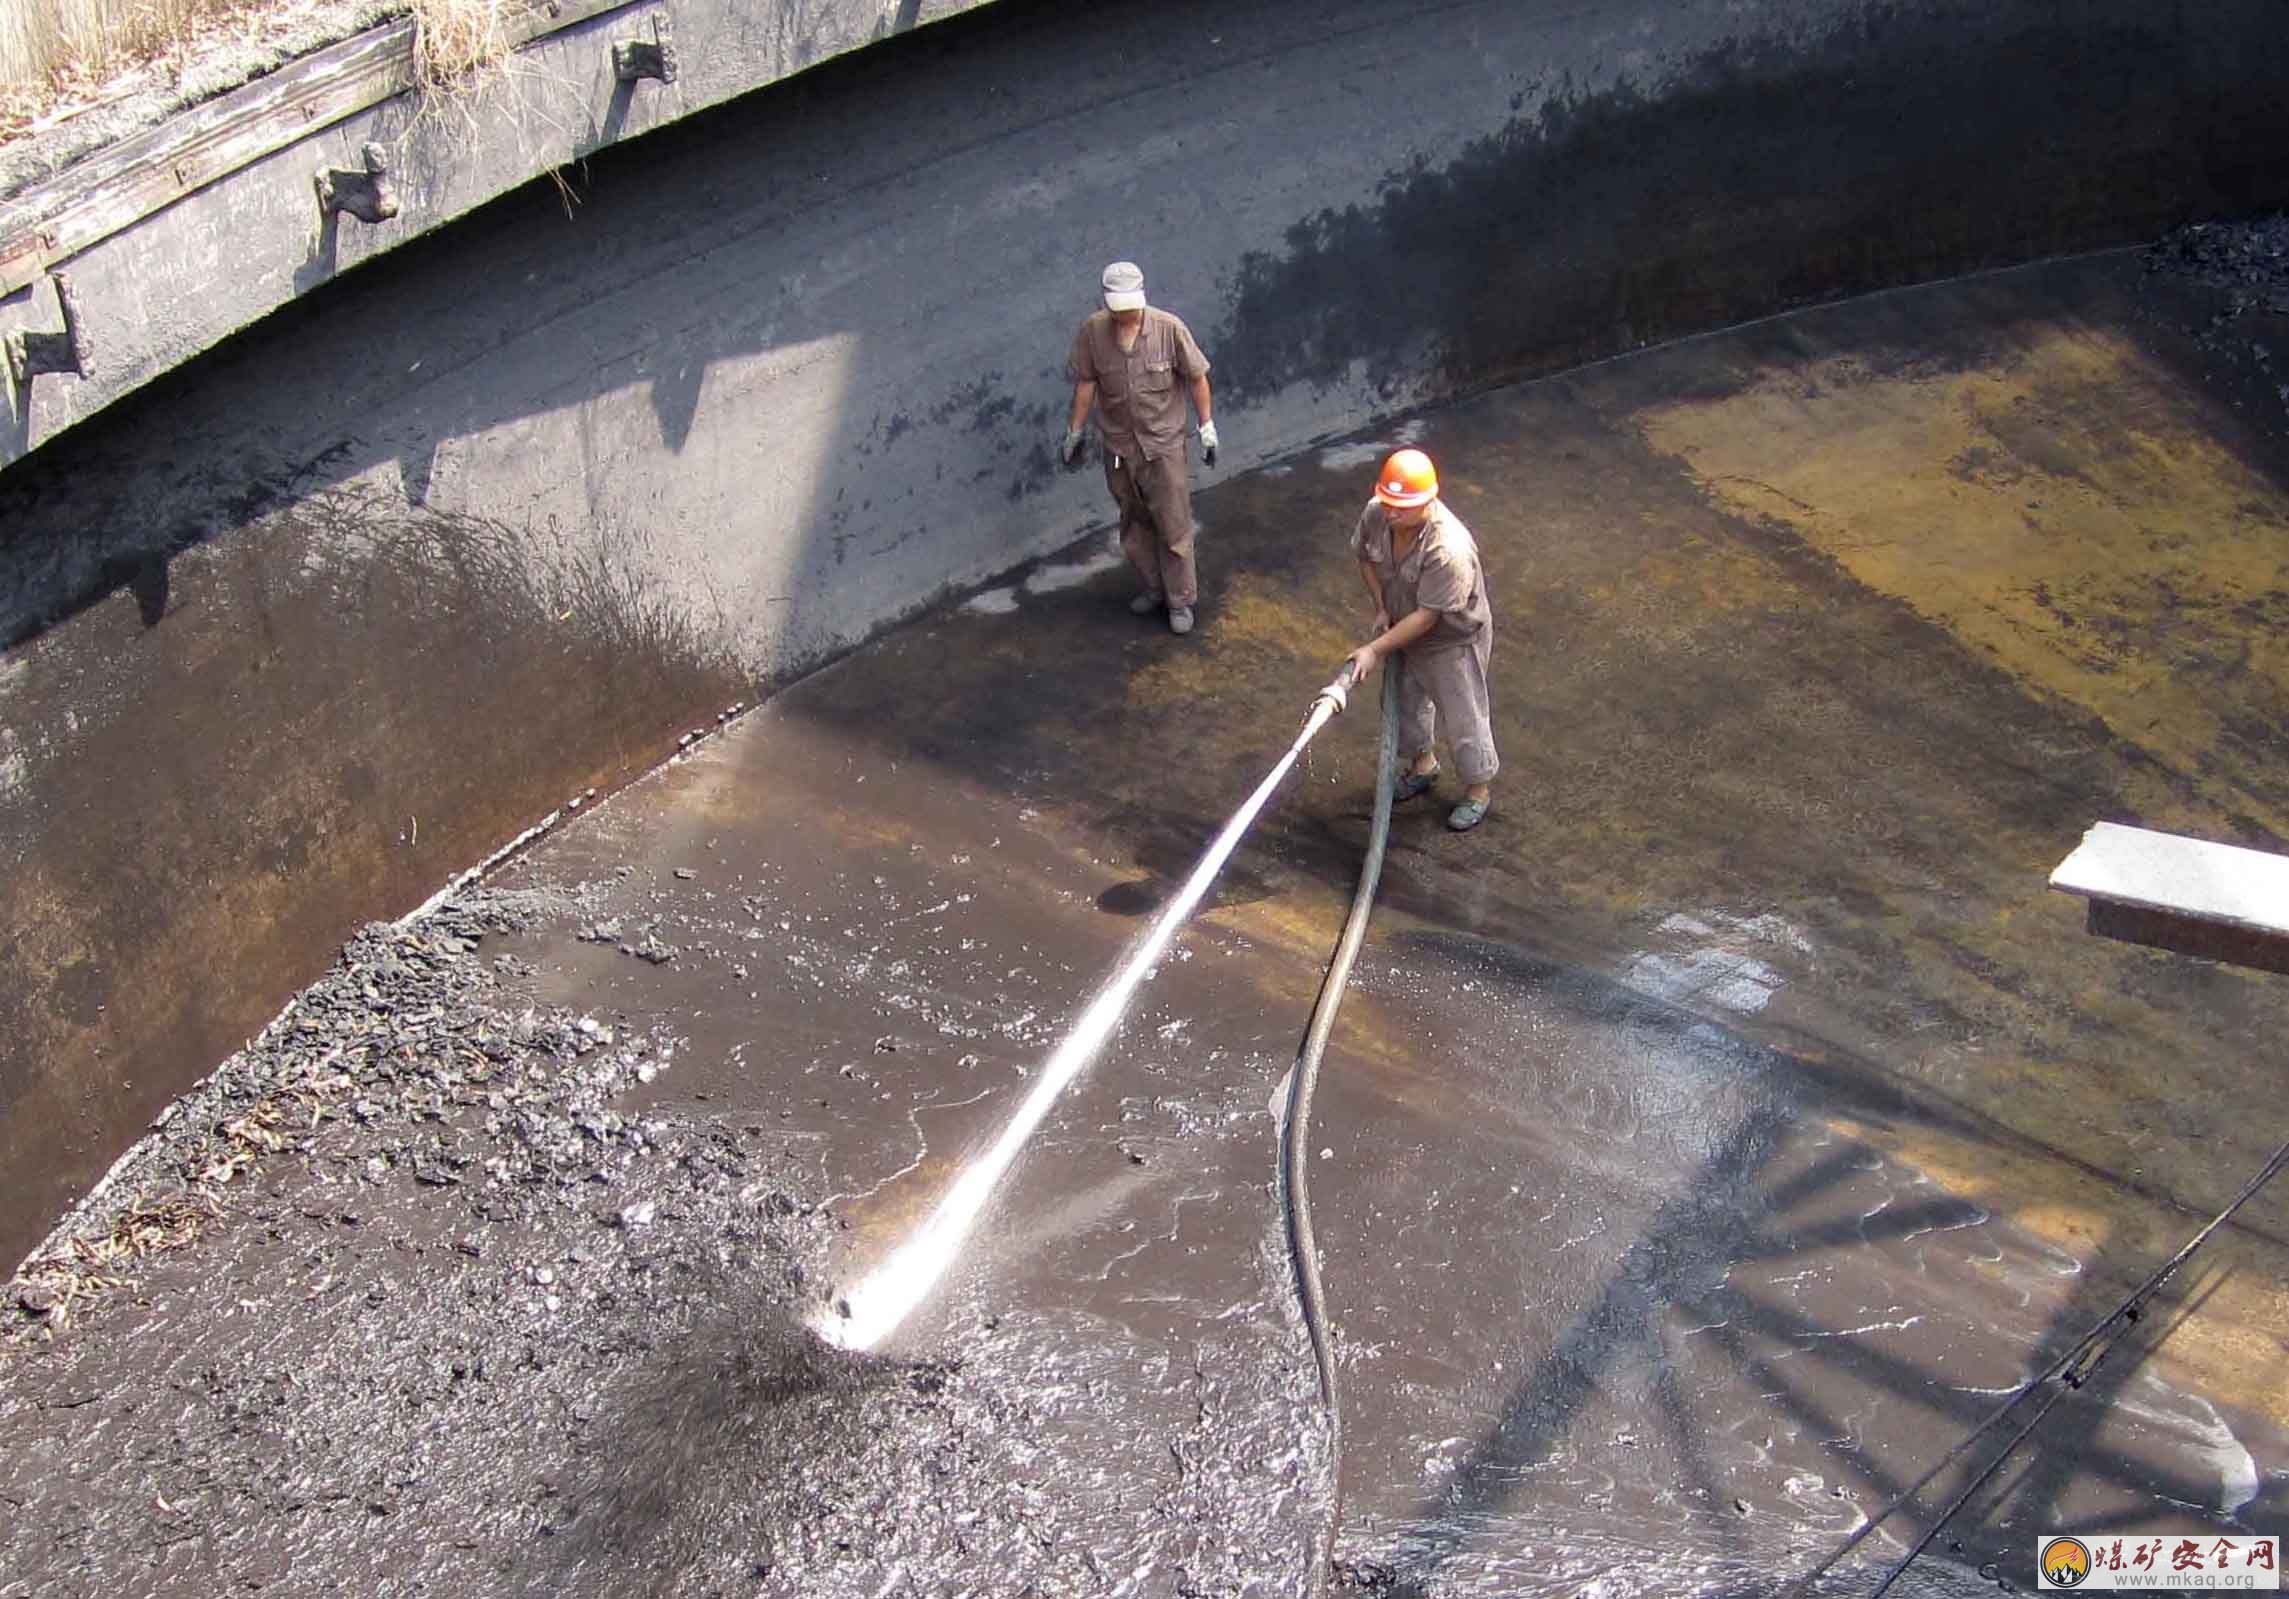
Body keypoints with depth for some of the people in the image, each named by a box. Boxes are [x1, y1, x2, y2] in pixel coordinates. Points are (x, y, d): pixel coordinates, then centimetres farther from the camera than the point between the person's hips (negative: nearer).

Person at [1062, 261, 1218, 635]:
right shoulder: (1092, 331, -11)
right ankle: (1154, 588, 34)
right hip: (1118, 446, 3)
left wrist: (1207, 428, -4)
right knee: (1134, 524, 16)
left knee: (1174, 527, 2)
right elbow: (1085, 383, 1)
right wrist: (1074, 432, 6)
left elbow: (1196, 378, -6)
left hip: (1163, 444, -3)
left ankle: (1181, 601, 15)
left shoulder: (1169, 328, -17)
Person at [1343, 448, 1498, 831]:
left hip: (1452, 642, -7)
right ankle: (1423, 766, 52)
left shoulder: (1449, 549, -41)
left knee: (1463, 717, 12)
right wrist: (1382, 609, -5)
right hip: (1404, 631, 7)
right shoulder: (1376, 514, -21)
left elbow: (1426, 617, -33)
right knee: (1407, 701, 26)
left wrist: (1375, 649, -29)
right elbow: (1366, 558, 2)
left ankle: (1479, 789, 36)